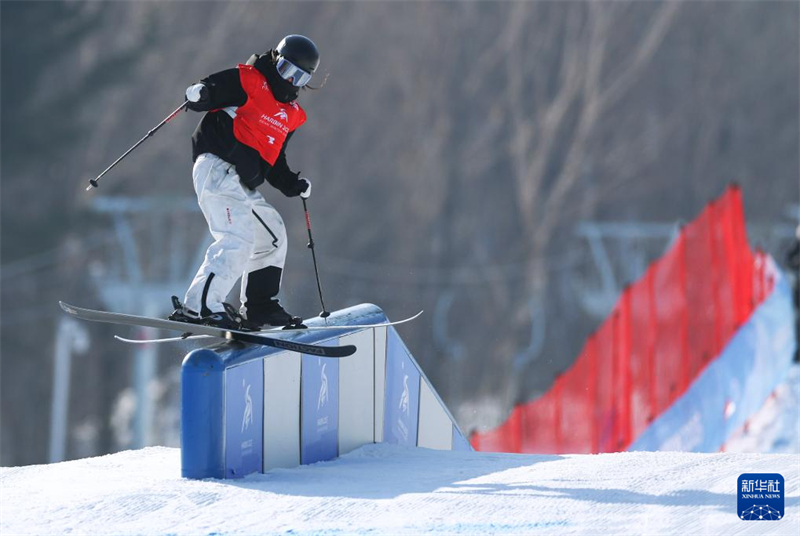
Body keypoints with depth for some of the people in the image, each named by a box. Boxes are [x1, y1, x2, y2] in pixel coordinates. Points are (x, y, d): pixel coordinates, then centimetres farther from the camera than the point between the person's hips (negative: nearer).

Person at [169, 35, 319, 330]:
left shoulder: (291, 114, 25)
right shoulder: (248, 82, 1)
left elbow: (274, 162, 31)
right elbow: (211, 90, -8)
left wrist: (292, 184, 19)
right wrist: (199, 94, -29)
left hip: (242, 185, 9)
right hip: (217, 168, -9)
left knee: (272, 235, 21)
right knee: (239, 239, -23)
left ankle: (260, 307, 30)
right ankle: (198, 306, -32)